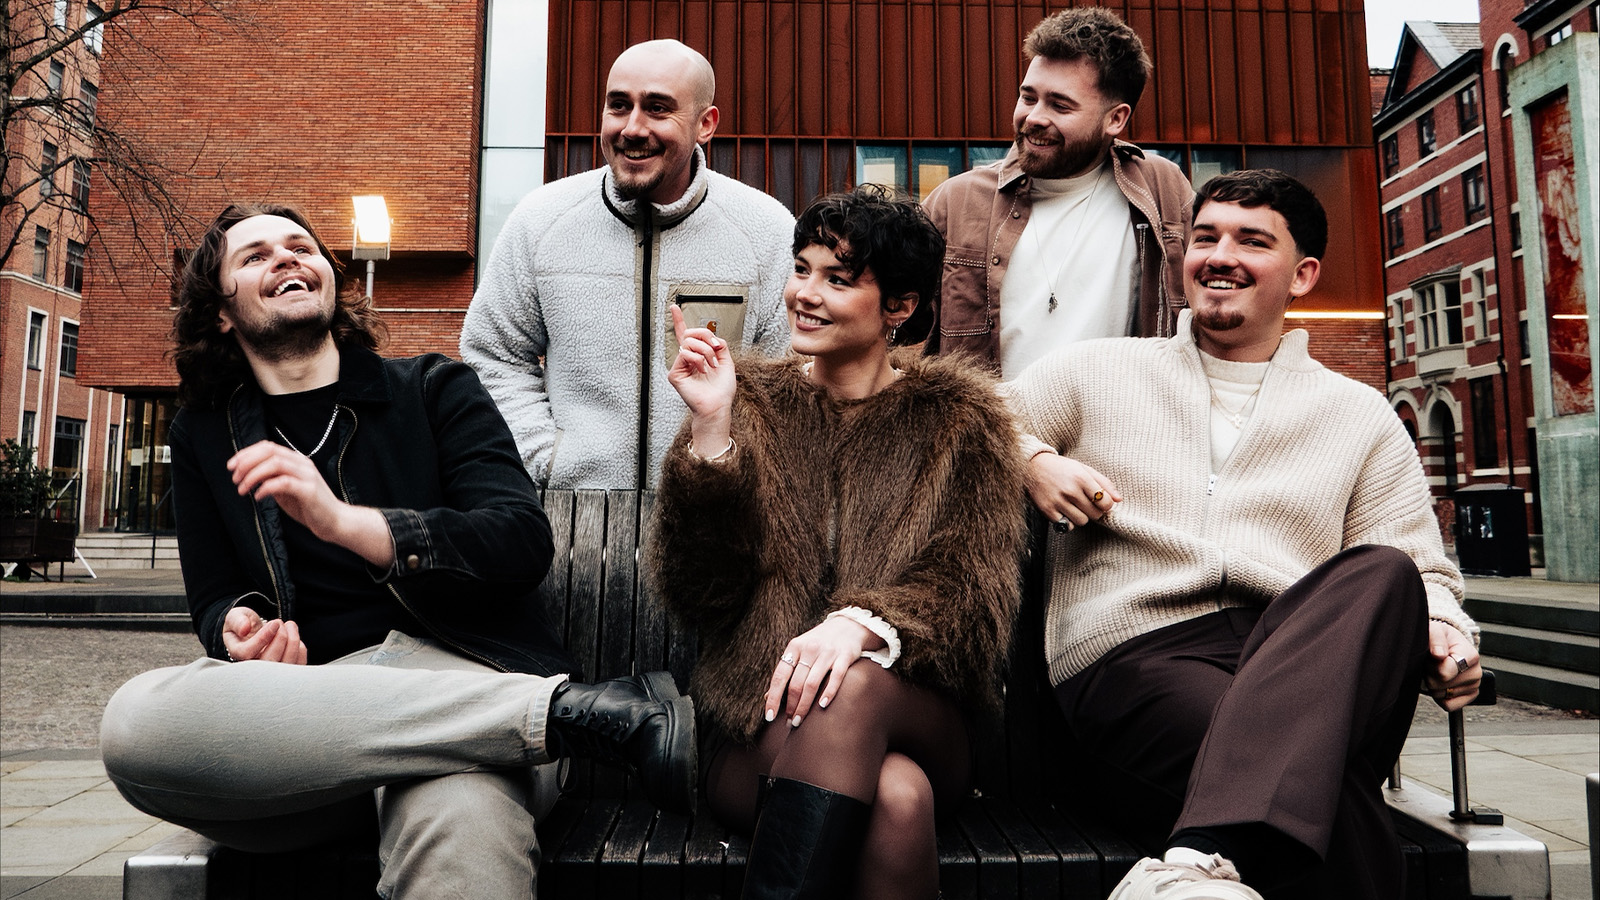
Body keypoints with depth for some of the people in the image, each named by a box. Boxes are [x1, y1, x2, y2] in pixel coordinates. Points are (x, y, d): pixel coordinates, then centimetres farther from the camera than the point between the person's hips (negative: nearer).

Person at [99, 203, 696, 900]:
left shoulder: (434, 389, 11)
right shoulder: (204, 434, 20)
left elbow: (525, 543, -3)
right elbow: (213, 595, 21)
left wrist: (342, 521, -16)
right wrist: (238, 627, -5)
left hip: (458, 670, -5)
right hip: (310, 694, 6)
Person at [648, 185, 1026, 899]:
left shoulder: (959, 417, 8)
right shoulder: (751, 401, 8)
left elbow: (971, 589, -5)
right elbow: (699, 593, -2)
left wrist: (863, 622, -26)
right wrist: (711, 431, -14)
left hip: (916, 723, 1)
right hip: (758, 729, 0)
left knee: (852, 685, -34)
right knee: (894, 795, -32)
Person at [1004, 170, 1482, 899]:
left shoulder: (1361, 415, 23)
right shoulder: (1095, 370, 19)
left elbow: (1422, 572, 18)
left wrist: (1443, 635, -5)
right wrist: (1035, 459, -4)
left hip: (1308, 671, 4)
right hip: (1133, 656, -3)